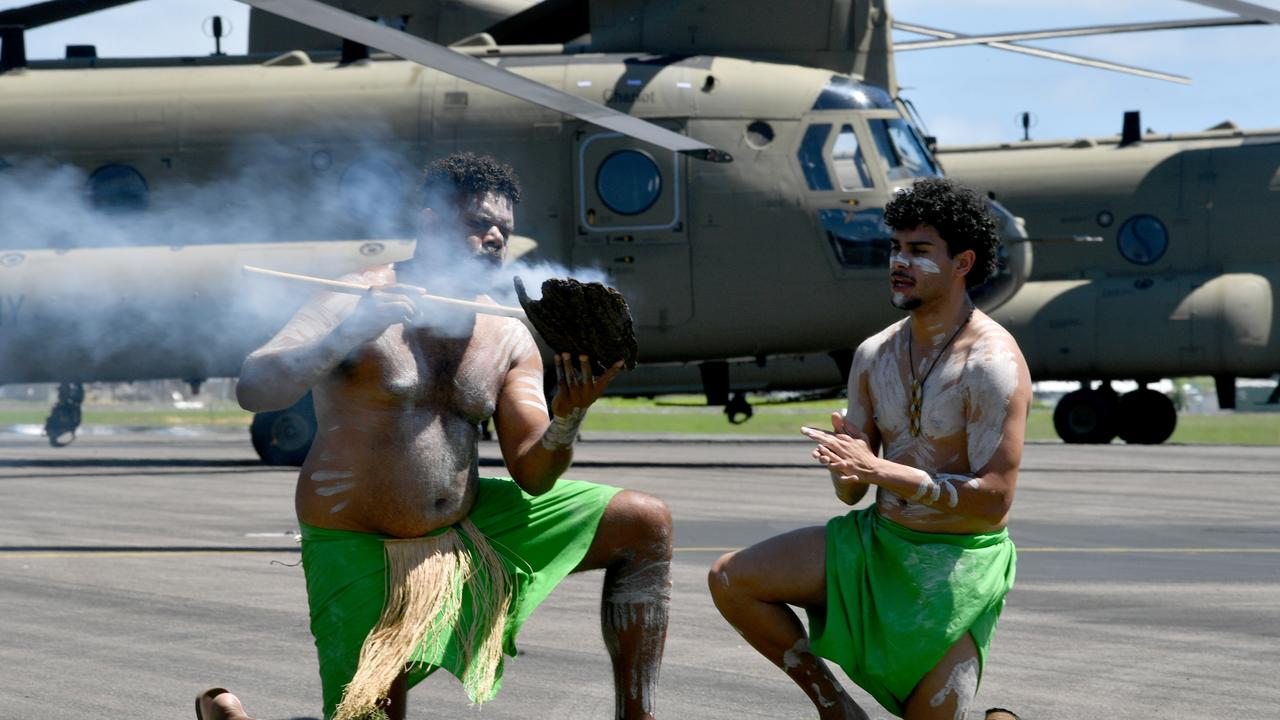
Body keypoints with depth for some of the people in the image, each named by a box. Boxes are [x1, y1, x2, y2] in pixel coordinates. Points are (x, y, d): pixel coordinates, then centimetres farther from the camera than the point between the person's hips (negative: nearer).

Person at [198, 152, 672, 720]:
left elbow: (534, 476, -2)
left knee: (645, 524, -1)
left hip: (470, 529, 6)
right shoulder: (354, 304, -13)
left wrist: (567, 420, -25)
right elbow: (253, 390, -25)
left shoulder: (508, 339, 3)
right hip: (361, 552, -6)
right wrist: (351, 334, -38)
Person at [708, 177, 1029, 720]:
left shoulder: (993, 364, -18)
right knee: (730, 581, -6)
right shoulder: (874, 355, 3)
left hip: (959, 561, -6)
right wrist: (844, 470, -18)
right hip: (878, 541, 6)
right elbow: (849, 491, 8)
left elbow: (994, 501, -24)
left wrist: (881, 470, -29)